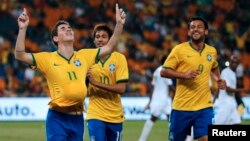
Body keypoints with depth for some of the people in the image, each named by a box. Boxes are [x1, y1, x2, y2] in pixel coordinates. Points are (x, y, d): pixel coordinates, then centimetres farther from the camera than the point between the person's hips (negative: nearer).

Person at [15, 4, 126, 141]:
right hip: (57, 118, -4)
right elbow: (20, 55, -12)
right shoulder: (48, 58, -3)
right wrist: (22, 29, -23)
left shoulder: (84, 56, 8)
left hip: (77, 118, 4)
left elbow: (109, 47, 10)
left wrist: (119, 24, 0)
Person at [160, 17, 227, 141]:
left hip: (204, 107, 2)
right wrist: (184, 75, -20)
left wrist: (219, 79, 11)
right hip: (181, 107, -2)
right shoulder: (179, 49, -6)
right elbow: (163, 72, -7)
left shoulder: (212, 51, 8)